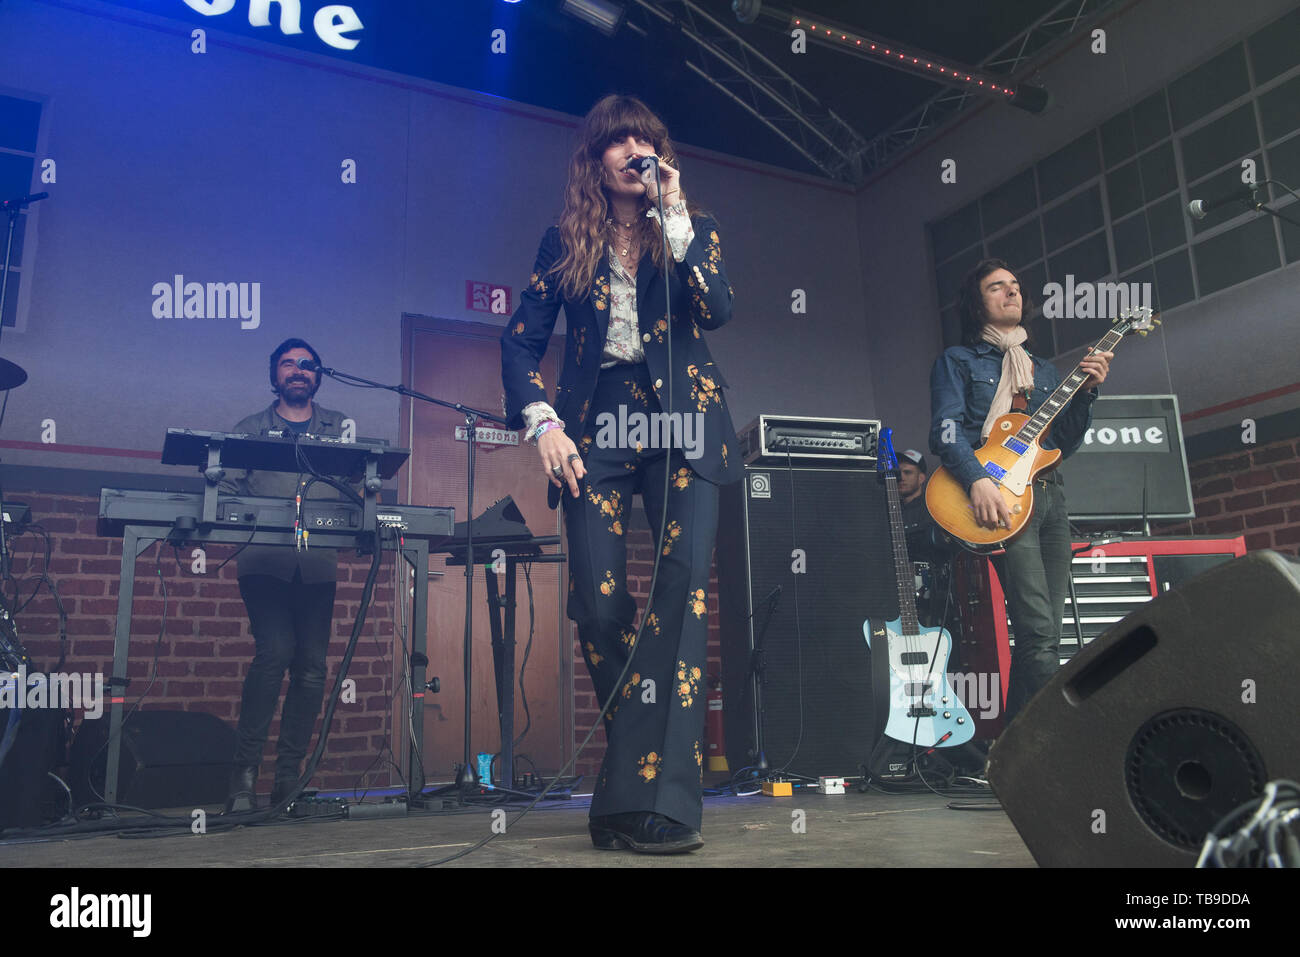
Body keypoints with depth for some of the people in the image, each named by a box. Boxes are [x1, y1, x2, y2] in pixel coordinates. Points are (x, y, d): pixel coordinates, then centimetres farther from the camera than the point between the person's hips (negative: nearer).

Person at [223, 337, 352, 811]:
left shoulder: (340, 428, 16)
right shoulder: (250, 430, 13)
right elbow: (226, 488, 4)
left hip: (317, 563, 2)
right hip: (264, 562, -2)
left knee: (312, 665, 0)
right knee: (275, 651, -18)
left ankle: (289, 774, 11)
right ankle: (245, 769, -7)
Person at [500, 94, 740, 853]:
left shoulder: (696, 229, 14)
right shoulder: (565, 242, 13)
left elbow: (716, 307, -5)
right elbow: (523, 341, 11)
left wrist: (674, 217, -9)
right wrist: (541, 422, -4)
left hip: (683, 423, 0)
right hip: (598, 428, 1)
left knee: (683, 590, -15)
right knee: (600, 607, -7)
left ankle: (657, 793, -12)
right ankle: (642, 774, 12)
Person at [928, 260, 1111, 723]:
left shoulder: (1043, 369, 27)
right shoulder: (958, 361, 9)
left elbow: (1066, 442, 21)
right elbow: (945, 430, -7)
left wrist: (1086, 391, 5)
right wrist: (978, 480, -23)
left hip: (1050, 495, 6)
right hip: (1000, 496, -6)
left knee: (1043, 636, 3)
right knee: (1040, 634, -18)